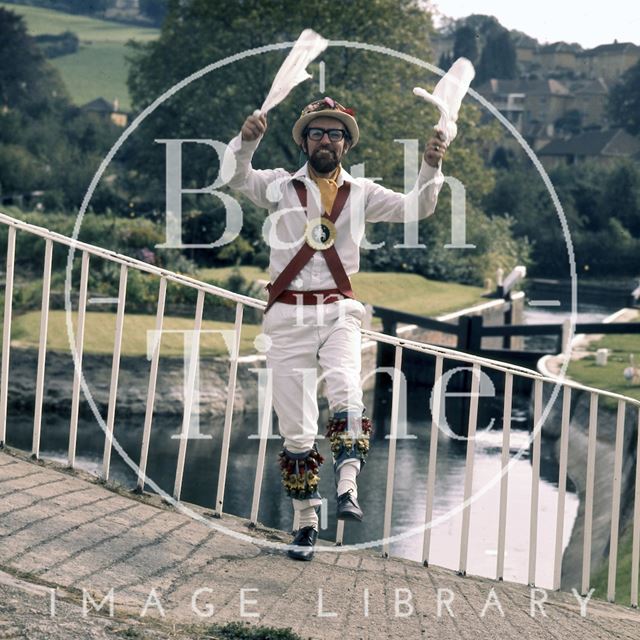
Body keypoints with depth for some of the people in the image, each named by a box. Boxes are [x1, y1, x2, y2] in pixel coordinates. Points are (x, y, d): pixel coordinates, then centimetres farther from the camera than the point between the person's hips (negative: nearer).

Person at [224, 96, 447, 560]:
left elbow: (416, 207, 1)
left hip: (338, 312, 0)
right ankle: (307, 522, 8)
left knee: (346, 390, -28)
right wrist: (247, 140, -29)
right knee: (296, 428, -1)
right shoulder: (280, 186, 8)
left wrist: (431, 167, -17)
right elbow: (236, 176, -8)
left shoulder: (362, 193, 11)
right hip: (289, 316, 0)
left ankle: (348, 490, -37)